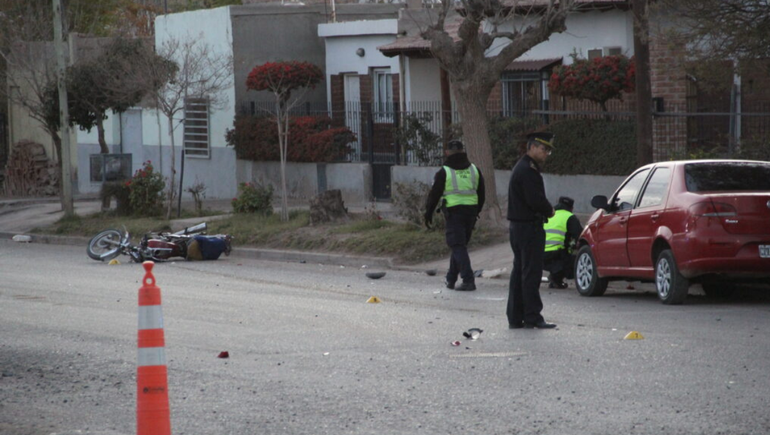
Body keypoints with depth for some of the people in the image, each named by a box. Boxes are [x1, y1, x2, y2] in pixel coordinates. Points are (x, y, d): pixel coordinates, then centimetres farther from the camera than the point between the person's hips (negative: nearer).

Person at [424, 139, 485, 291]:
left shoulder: (444, 172, -7)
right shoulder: (474, 170, 8)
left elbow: (434, 194, -3)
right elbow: (481, 194, 15)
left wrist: (428, 213, 9)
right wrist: (476, 212, 26)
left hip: (454, 212, -5)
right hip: (471, 212, 5)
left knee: (458, 246, -6)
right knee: (459, 245, 16)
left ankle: (468, 280, -17)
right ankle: (451, 279, 23)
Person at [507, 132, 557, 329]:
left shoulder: (521, 168, 17)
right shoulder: (528, 171, -17)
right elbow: (536, 200, -23)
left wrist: (545, 210, 3)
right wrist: (549, 210, -6)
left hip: (519, 226, 10)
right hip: (529, 227, -10)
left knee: (519, 272, 12)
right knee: (531, 273, -7)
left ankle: (515, 317, 15)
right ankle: (532, 317, -6)